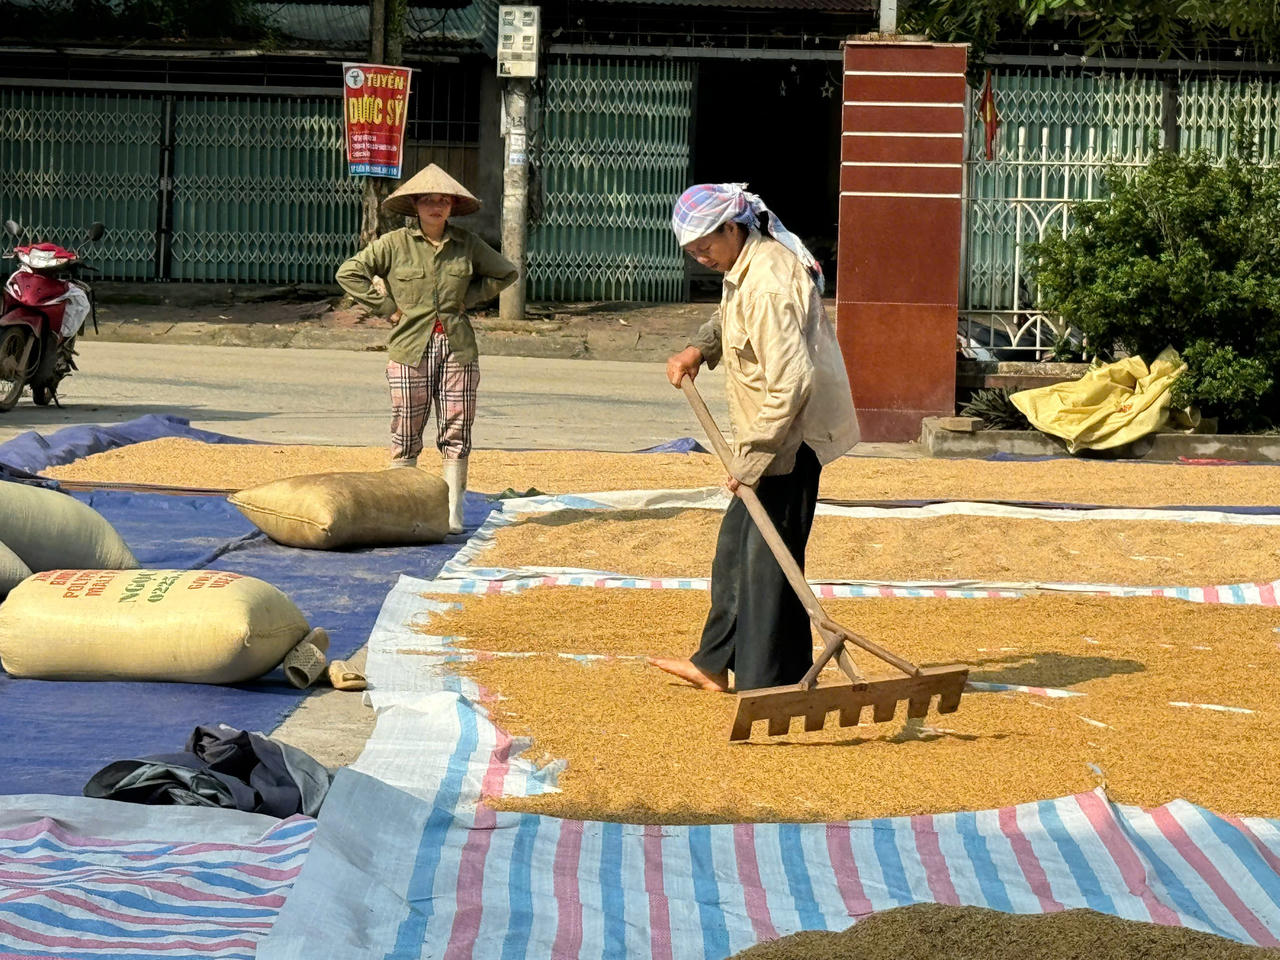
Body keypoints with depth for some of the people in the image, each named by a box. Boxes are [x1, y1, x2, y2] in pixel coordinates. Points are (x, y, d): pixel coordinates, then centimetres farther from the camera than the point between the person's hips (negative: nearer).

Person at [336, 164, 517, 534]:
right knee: (406, 433, 1)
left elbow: (506, 273, 19)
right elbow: (349, 273, -2)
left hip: (457, 348, 2)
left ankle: (453, 512, 6)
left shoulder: (467, 244, 7)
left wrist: (469, 297, 8)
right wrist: (386, 307, -5)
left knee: (456, 432, 1)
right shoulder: (394, 244, -1)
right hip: (410, 350, -2)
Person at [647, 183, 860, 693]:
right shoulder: (746, 266, 7)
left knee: (767, 556, -6)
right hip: (772, 435, 11)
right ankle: (716, 663, 27)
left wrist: (752, 457, -25)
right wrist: (699, 348, 9)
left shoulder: (767, 285, -26)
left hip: (791, 438, -11)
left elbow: (790, 382, -30)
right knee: (736, 548, 17)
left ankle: (768, 681, 0)